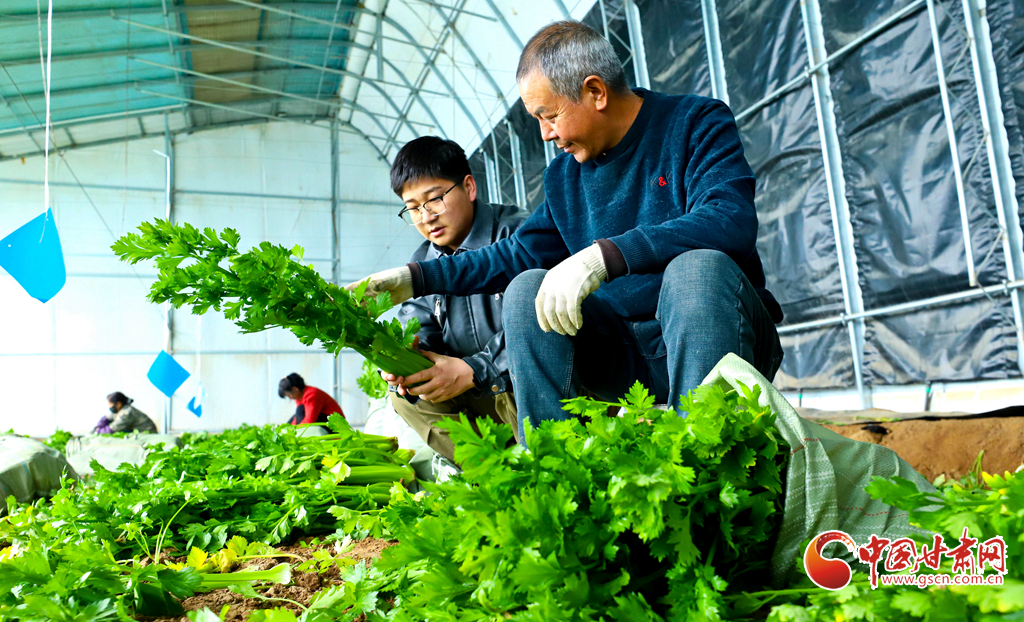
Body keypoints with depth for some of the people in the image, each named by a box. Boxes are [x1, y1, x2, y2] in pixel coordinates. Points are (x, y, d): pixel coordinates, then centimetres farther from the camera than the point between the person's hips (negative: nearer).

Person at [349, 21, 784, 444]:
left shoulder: (699, 124, -5)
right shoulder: (564, 175, 12)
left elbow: (731, 223, -24)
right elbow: (519, 253, 21)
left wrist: (605, 255, -34)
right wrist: (418, 277, 14)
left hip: (715, 336, -4)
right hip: (625, 356, 5)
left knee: (697, 267, -34)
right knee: (525, 289, -16)